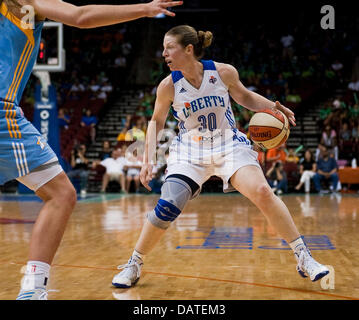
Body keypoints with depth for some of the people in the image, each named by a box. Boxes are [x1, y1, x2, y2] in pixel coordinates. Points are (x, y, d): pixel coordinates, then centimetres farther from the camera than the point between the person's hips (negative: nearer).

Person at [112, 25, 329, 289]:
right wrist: (149, 160, -6)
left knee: (263, 192, -20)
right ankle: (134, 265, 7)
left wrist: (272, 107, -9)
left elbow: (244, 97, 8)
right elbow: (157, 122, 3)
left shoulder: (224, 72, -12)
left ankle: (303, 257, -6)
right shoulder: (168, 86, -12)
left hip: (229, 145, 0)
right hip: (190, 151, 0)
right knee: (166, 208, -15)